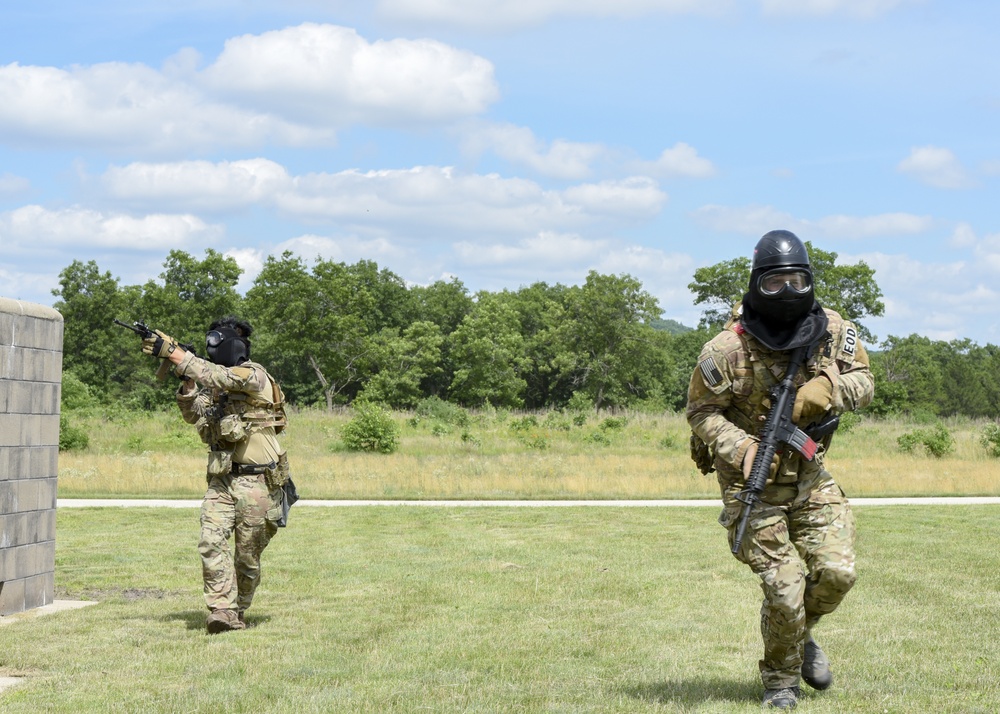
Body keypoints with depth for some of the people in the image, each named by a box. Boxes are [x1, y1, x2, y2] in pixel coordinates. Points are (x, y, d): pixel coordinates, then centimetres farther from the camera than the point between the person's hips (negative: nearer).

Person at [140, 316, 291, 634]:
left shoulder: (254, 375, -8)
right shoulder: (215, 386, 15)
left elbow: (220, 378, -24)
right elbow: (193, 414, 12)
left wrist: (177, 355, -23)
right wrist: (187, 381, -4)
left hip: (256, 481, -6)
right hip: (221, 481, 6)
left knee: (247, 555, 2)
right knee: (211, 543, -14)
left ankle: (239, 612, 18)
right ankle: (222, 611, -17)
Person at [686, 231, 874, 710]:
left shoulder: (832, 331, -4)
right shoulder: (728, 349, -16)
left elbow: (863, 382, 1)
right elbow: (701, 411, -9)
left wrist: (828, 387, -21)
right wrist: (740, 448, -25)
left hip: (810, 479, 4)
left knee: (836, 572, -6)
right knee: (784, 587, -8)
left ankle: (802, 634, 26)